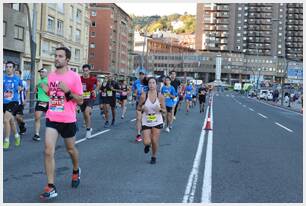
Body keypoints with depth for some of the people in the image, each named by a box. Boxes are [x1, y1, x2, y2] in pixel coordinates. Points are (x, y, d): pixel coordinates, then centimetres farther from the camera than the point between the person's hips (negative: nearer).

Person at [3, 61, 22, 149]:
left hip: (13, 102, -3)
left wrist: (20, 88, 0)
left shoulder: (17, 78, 1)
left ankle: (6, 140, -2)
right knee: (11, 121, 16)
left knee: (6, 120, -17)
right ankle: (16, 136, 41)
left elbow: (20, 87, 18)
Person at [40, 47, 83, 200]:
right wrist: (46, 90, -1)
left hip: (68, 120, -3)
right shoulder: (51, 76, 6)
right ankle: (51, 187, -6)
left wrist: (67, 91, -21)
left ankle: (76, 171, 46)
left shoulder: (74, 76, -8)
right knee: (48, 151, -10)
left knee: (70, 149, 16)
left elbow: (80, 101, -6)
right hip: (52, 118, 3)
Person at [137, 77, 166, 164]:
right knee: (146, 142, -8)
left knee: (154, 141, 2)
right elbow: (138, 108, 2)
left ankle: (154, 157, 30)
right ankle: (147, 145, 32)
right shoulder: (144, 96, -10)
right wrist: (143, 109, -19)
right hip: (146, 122, 0)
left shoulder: (160, 96, -7)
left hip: (157, 122, 0)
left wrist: (160, 109, -20)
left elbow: (164, 110, 1)